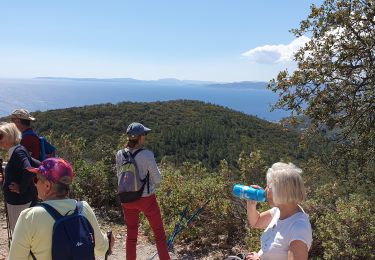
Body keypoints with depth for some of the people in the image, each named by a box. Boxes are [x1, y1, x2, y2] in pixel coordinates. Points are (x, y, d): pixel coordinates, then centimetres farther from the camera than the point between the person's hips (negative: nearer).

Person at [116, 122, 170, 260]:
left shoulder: (120, 154, -7)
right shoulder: (147, 155, -21)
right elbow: (157, 179, -13)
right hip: (146, 199, -4)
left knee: (131, 234, 20)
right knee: (159, 233, 12)